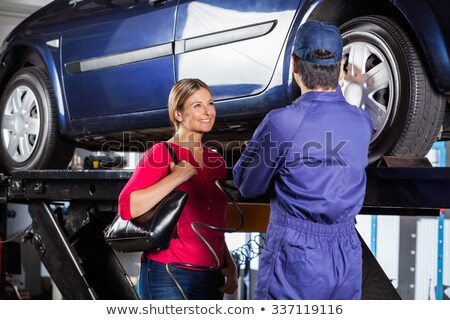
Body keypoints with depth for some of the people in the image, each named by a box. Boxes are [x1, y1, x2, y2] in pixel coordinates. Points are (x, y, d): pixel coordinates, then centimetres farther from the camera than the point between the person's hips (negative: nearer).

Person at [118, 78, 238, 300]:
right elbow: (127, 207, -18)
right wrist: (177, 176, -17)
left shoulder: (216, 162, 14)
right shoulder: (162, 153, -4)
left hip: (211, 279, 6)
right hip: (167, 275, -6)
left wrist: (229, 265, 10)